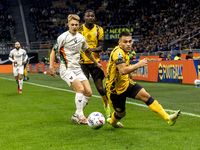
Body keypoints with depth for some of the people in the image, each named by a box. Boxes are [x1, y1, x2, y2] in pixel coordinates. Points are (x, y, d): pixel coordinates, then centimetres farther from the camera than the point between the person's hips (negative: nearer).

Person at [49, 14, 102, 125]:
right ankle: (80, 116, -13)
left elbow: (87, 51, 25)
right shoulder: (63, 37, -8)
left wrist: (96, 63, 32)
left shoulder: (81, 38, 9)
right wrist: (51, 67, -14)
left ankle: (76, 115, 9)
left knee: (88, 92, -3)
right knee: (80, 89, -23)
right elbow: (53, 51, -4)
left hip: (77, 69, 6)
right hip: (66, 69, -6)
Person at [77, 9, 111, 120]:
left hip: (95, 61, 1)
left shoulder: (99, 30, 3)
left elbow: (100, 47, -3)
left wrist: (91, 49, -23)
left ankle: (106, 107, 24)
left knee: (100, 87, 1)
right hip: (83, 62, -1)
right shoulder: (79, 30, 0)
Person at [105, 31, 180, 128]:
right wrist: (138, 65, -32)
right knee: (121, 113, 9)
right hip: (115, 88, -8)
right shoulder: (118, 52, -25)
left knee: (145, 96, -11)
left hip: (125, 83, 8)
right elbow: (122, 71, -38)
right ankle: (113, 122, 45)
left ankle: (167, 118, -16)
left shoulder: (124, 52, 6)